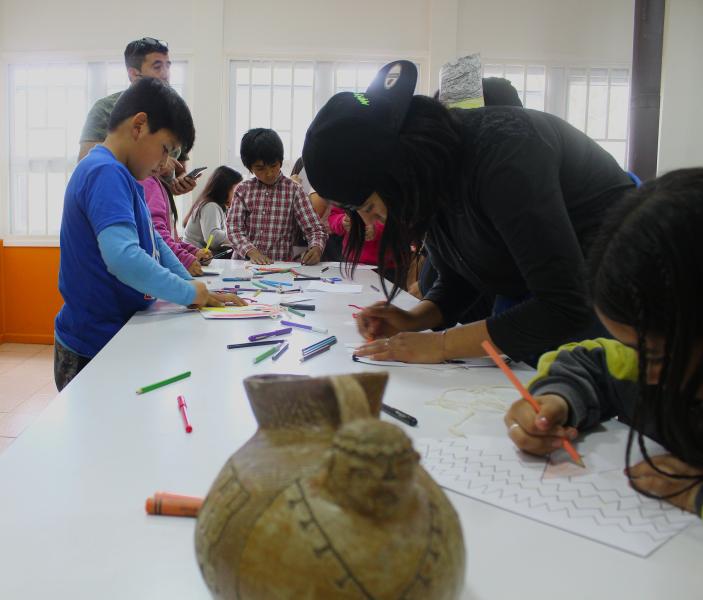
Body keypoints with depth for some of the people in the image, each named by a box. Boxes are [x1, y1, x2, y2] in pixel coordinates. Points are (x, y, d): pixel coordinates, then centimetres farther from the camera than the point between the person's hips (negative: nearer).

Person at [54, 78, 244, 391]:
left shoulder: (117, 175, 11)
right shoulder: (106, 173, -20)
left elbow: (152, 242, 19)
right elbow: (123, 257, -34)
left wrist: (198, 291, 9)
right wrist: (188, 293, -20)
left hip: (118, 337, 9)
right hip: (94, 352, -9)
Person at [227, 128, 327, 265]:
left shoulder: (293, 190, 0)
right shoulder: (243, 190, 6)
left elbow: (315, 229, -2)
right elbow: (233, 229, 1)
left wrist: (316, 248, -24)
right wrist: (251, 252, -17)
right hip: (244, 263, 1)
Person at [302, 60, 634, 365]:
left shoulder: (500, 153, -31)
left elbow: (566, 307, -32)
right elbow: (457, 282, 7)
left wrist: (440, 344, -29)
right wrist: (414, 320, -12)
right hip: (533, 295, 7)